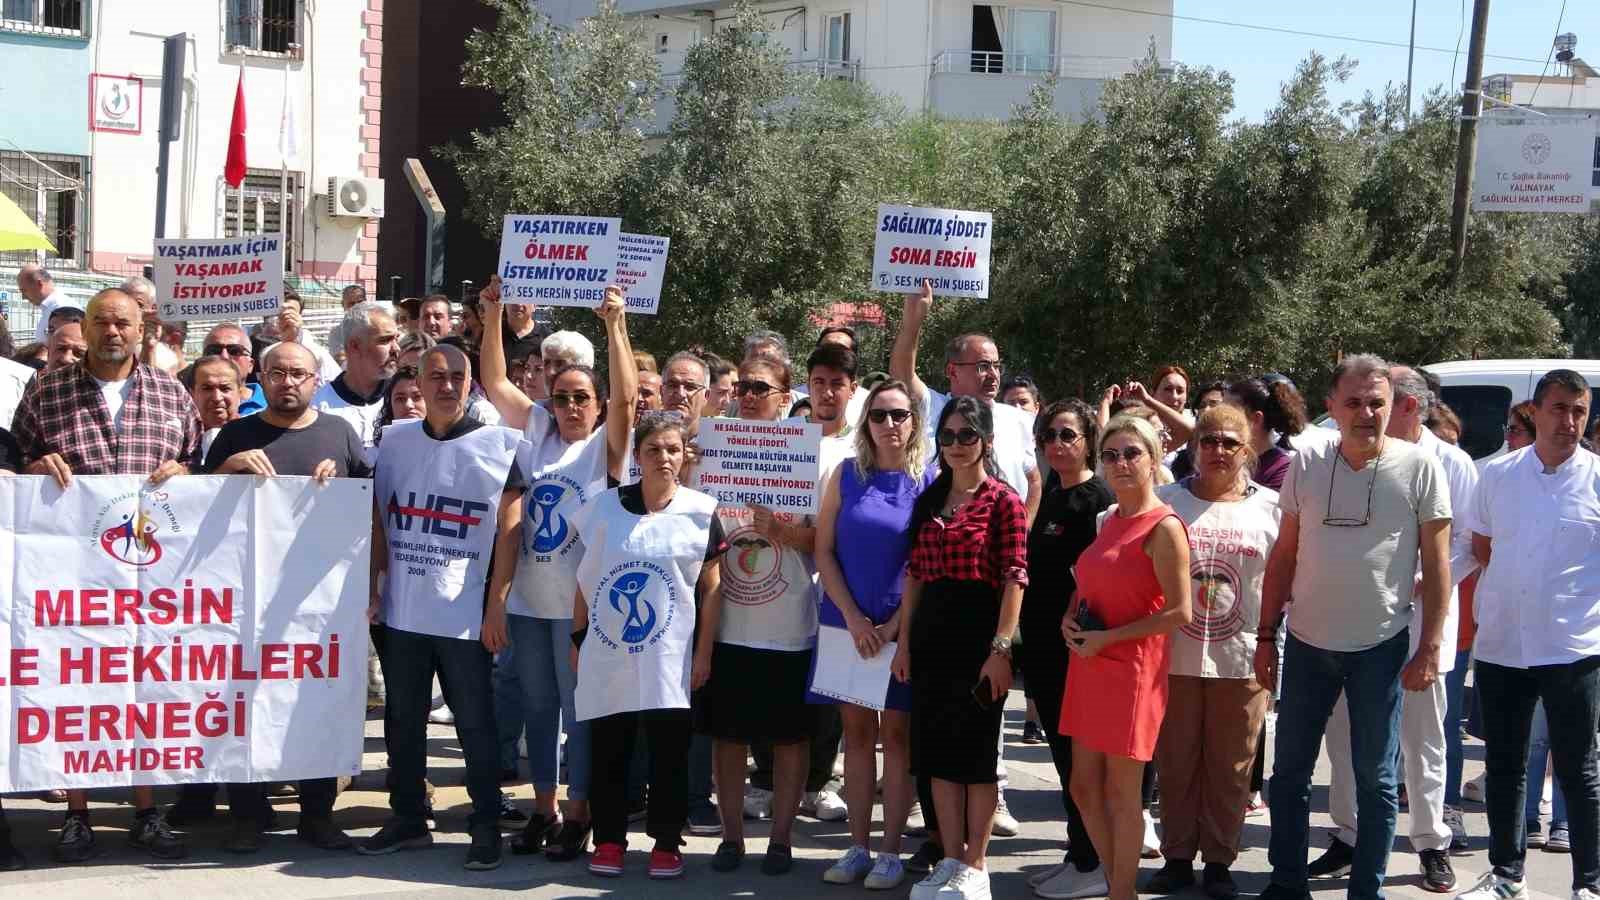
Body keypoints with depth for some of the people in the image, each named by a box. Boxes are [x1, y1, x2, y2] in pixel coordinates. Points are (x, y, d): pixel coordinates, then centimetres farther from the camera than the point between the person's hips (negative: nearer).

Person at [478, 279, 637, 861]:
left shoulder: (605, 446, -3)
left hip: (579, 604, -4)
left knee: (580, 709, 3)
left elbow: (625, 397, -18)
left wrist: (615, 326, -26)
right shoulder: (539, 434, 9)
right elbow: (495, 383, 6)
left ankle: (577, 815, 11)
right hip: (529, 599, 5)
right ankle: (542, 808, 23)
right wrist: (492, 318, -5)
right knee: (537, 706, 12)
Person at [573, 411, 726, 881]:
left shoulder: (700, 511, -2)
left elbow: (711, 588, 1)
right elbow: (586, 579, 10)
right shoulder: (605, 506, 2)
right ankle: (609, 839, 18)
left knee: (669, 754, 3)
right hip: (608, 653, 2)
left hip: (669, 657, -1)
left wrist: (703, 653, -2)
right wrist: (578, 638, 9)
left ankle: (667, 842, 14)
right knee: (607, 751, 7)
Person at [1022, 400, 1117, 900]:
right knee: (1063, 751, 13)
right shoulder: (1049, 496, 14)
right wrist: (1025, 641, 16)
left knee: (1078, 753, -4)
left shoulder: (1099, 499, -11)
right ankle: (1079, 854, 21)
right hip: (1043, 644, 8)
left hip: (1075, 646, -8)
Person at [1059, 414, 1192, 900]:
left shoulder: (1163, 527, -13)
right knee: (1085, 787, 12)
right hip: (1089, 666, 8)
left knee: (1121, 792, 1)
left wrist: (1107, 638, -16)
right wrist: (1070, 619, 3)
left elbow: (1179, 613, -17)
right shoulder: (1108, 520, 11)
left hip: (1132, 669, -8)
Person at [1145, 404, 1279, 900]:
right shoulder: (1167, 501, 3)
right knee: (1176, 763, 7)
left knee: (1229, 767, 6)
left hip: (1242, 659, 0)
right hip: (1174, 656, 0)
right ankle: (1177, 857, 17)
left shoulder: (1270, 506, 4)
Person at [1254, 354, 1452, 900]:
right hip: (1308, 643, 3)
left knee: (1375, 778, 5)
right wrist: (1266, 637, 6)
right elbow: (1283, 556, 8)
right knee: (1289, 770, 10)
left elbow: (1436, 564, -3)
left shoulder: (1419, 468, -6)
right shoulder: (1307, 464, 2)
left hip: (1381, 645, -3)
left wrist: (1430, 647, -8)